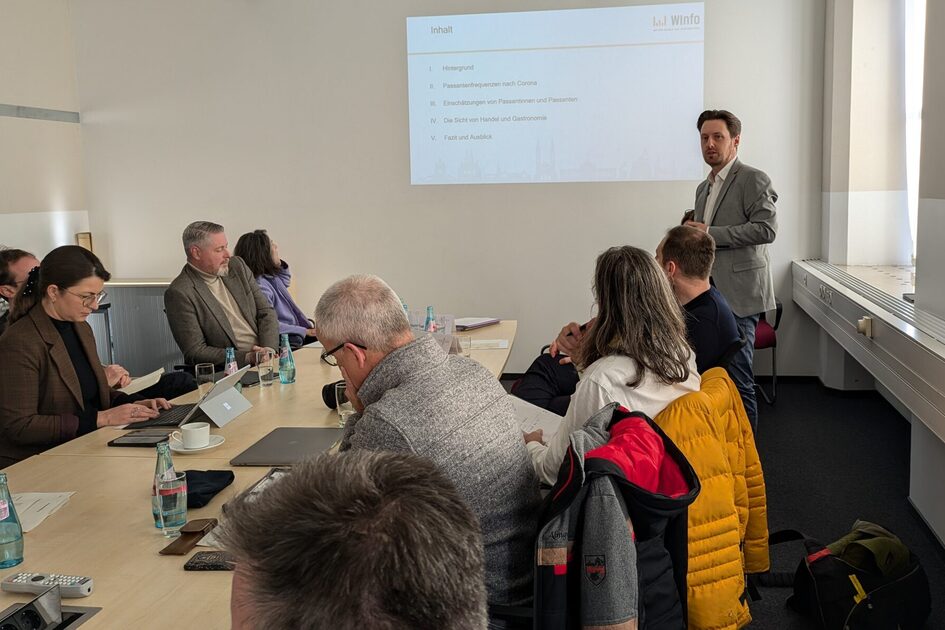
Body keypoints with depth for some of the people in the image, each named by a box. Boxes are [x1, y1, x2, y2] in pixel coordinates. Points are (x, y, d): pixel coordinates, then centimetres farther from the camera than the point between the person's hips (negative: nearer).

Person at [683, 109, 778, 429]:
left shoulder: (753, 180, -5)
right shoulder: (704, 188, 21)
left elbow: (766, 229, -17)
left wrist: (709, 232, -17)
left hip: (738, 296, -8)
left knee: (737, 381, -5)